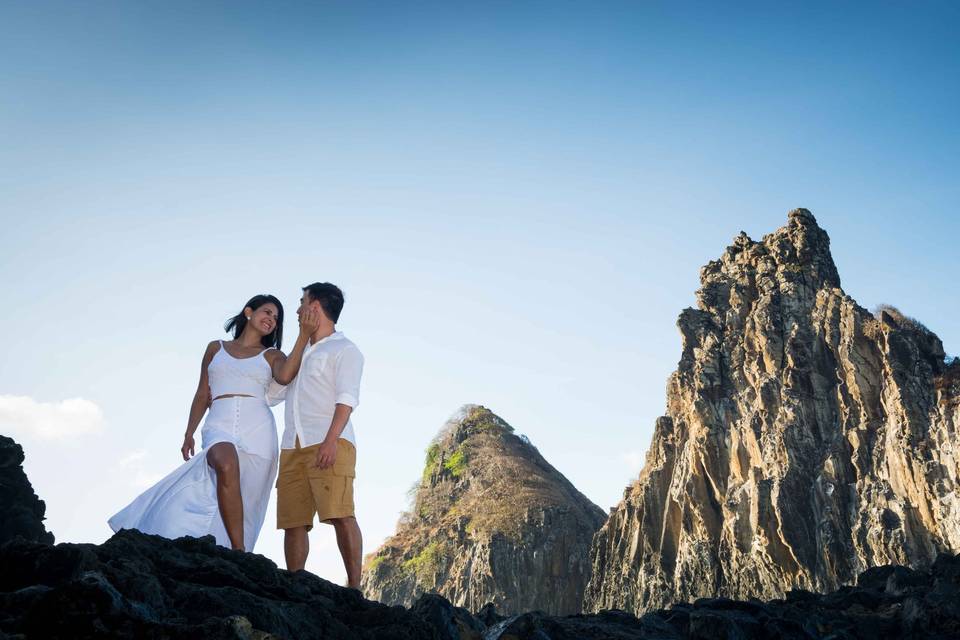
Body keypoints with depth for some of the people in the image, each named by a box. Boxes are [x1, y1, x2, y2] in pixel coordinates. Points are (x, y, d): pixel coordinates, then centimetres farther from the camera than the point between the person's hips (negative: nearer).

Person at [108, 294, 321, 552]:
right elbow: (202, 395, 21)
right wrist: (189, 433, 11)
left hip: (257, 429, 1)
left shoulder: (272, 355, 18)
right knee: (226, 466, -33)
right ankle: (238, 553, -33)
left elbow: (285, 376, -6)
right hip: (220, 425, -1)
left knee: (243, 503, -7)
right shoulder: (215, 348, 22)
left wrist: (305, 334, -9)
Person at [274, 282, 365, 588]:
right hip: (293, 447, 7)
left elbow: (346, 399, -7)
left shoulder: (344, 350, 6)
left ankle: (354, 588, -17)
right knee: (293, 521, 0)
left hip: (329, 444, -7)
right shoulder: (300, 353, 28)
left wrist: (331, 440, -20)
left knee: (340, 515, -17)